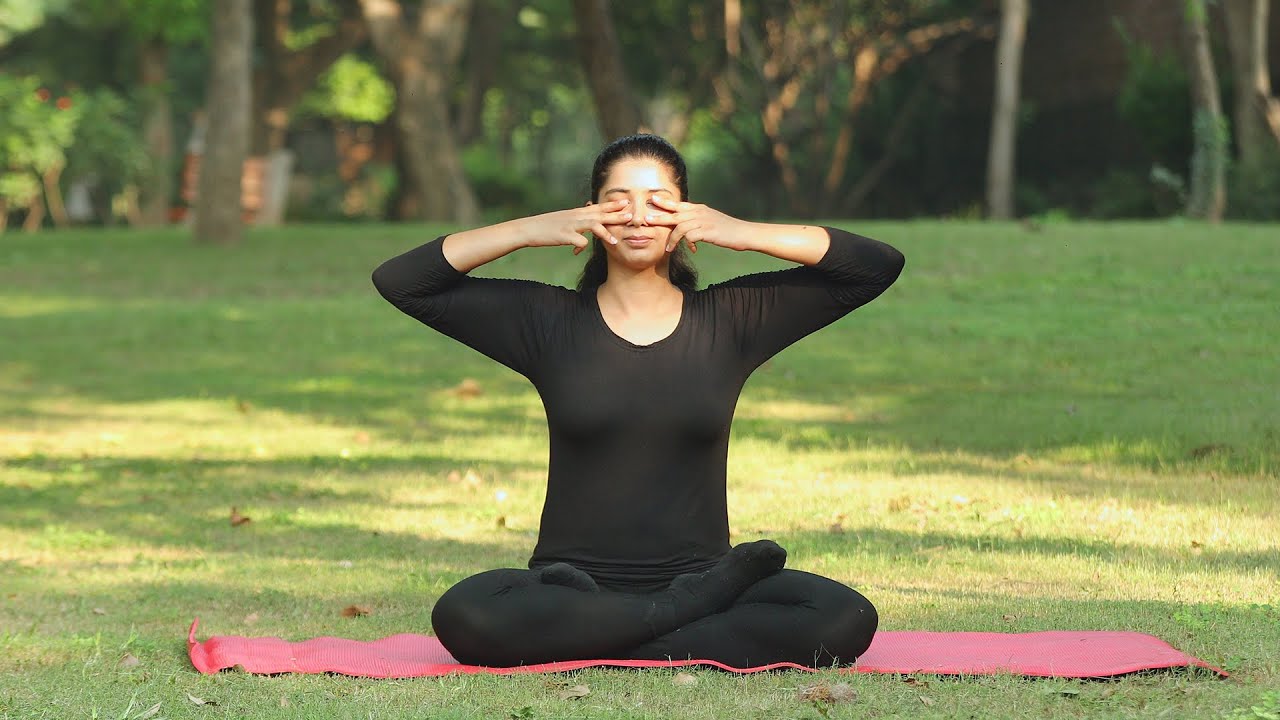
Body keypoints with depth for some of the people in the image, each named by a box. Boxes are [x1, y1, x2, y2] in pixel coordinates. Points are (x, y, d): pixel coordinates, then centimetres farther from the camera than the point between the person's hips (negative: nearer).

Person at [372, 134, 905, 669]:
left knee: (845, 620, -28)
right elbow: (398, 282, 4)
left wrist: (746, 234, -4)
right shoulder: (549, 321, 7)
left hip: (698, 577, 0)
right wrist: (526, 232, -5)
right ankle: (689, 610, -19)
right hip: (575, 579, 0)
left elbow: (879, 266, 5)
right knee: (464, 615, -34)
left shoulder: (730, 318, 8)